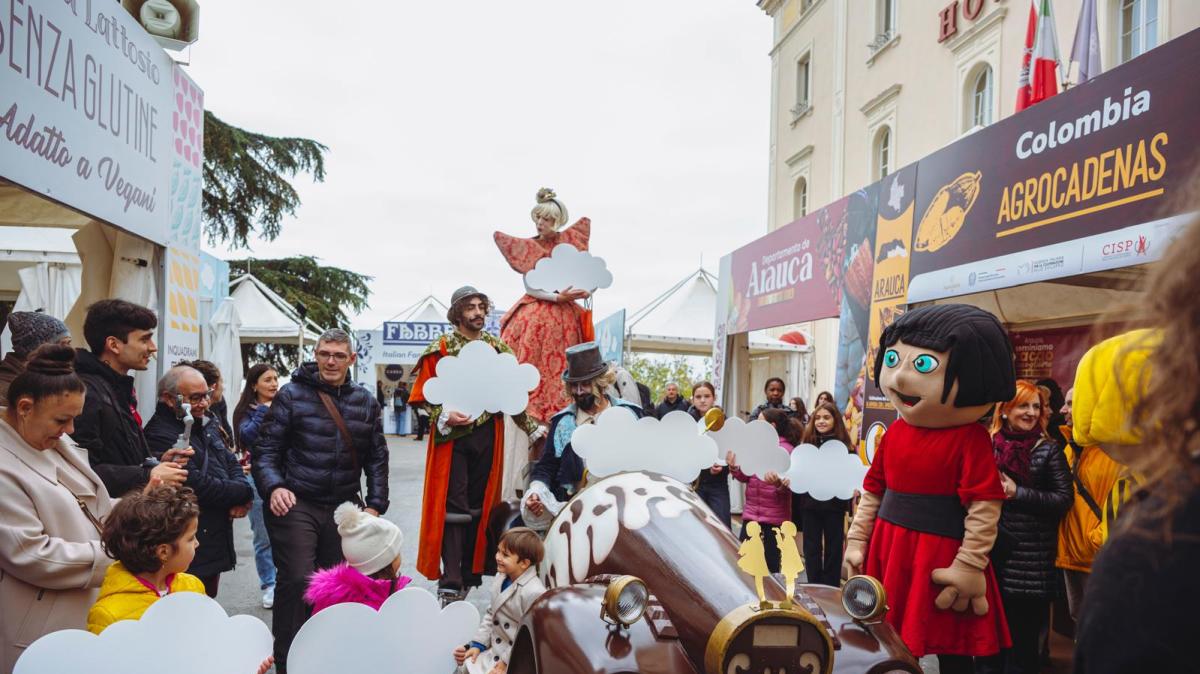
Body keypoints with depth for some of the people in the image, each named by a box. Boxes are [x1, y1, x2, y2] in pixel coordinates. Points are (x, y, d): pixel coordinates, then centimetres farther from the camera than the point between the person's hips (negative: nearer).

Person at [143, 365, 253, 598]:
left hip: (216, 543, 9)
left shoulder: (207, 425, 12)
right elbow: (199, 486, -23)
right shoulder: (160, 436, -18)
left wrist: (241, 500, -7)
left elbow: (232, 463, 14)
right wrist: (244, 492, -8)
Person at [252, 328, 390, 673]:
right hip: (295, 504, -4)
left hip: (344, 508, 4)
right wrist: (274, 487, -21)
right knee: (296, 580, -10)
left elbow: (377, 458, 12)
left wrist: (375, 504, 5)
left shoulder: (366, 402, 8)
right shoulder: (291, 395, -3)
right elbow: (266, 450, -4)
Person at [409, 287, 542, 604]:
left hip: (488, 435, 4)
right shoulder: (442, 347, 0)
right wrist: (445, 415, -18)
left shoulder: (497, 348, 10)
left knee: (479, 506, 10)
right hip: (453, 435, -3)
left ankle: (469, 573, 22)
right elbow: (424, 395, -2)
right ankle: (450, 583, -3)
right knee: (453, 507, -5)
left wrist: (533, 429, 6)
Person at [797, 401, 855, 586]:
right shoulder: (806, 444, 4)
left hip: (834, 506, -2)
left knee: (833, 549, 9)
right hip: (809, 505, 3)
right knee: (811, 549, 10)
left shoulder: (844, 446, -4)